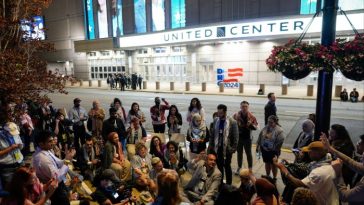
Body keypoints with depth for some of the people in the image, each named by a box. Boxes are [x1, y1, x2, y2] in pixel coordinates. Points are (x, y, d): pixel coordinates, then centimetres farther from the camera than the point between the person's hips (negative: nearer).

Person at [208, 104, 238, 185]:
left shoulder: (232, 122, -13)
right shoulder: (216, 120, 2)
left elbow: (236, 136, -10)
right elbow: (212, 133, 9)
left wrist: (234, 148, -11)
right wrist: (211, 144, 8)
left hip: (227, 148, -4)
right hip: (217, 147, 4)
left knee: (227, 166, 8)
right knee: (219, 165, 16)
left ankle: (228, 184, 24)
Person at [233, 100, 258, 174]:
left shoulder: (251, 117, -10)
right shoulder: (236, 116, -7)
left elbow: (255, 127, -6)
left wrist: (251, 125, -27)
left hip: (247, 138, -2)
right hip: (238, 137, 2)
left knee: (248, 153, 10)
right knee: (239, 153, 17)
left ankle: (250, 168, 26)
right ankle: (239, 167, 34)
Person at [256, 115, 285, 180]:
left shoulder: (279, 130, -18)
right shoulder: (265, 128, -1)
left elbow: (280, 141, -20)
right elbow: (260, 137, 5)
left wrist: (275, 150, -19)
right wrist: (258, 146, 7)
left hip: (273, 151, -5)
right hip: (264, 149, 5)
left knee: (273, 164, 14)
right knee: (267, 163, 21)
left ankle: (274, 178, 34)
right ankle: (267, 176, 40)